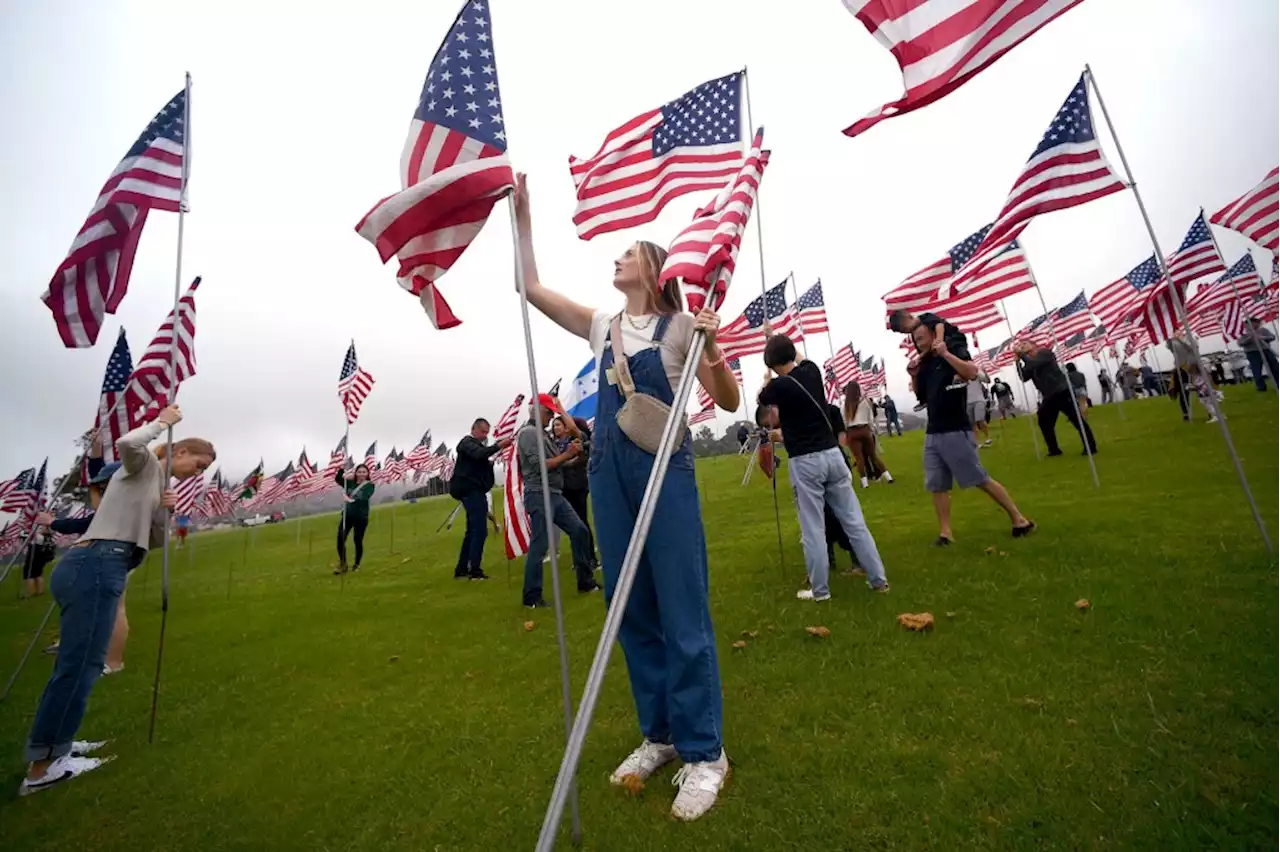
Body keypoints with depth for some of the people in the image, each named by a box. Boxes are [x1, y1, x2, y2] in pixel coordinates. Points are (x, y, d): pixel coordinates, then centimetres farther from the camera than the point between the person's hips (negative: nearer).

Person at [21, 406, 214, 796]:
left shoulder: (157, 485, 22)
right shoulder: (145, 464, -2)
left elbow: (154, 540, 20)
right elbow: (127, 443, -28)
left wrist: (166, 513, 1)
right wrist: (161, 422, -12)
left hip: (95, 567, 10)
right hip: (95, 566, -10)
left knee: (78, 663, 16)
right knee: (79, 665, -6)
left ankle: (53, 746, 26)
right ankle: (42, 767, 2)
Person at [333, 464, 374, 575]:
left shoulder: (369, 485, -4)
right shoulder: (350, 483, 8)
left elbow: (364, 498, -19)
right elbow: (337, 479, -4)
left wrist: (353, 500, -35)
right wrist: (342, 468, -18)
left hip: (361, 517, -3)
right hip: (347, 515, 3)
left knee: (358, 541, 6)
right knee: (340, 539, -7)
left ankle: (357, 565, 25)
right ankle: (343, 564, 9)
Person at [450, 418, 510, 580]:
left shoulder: (477, 445, 25)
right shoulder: (467, 442, -4)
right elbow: (479, 454, -27)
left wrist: (492, 461, 0)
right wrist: (498, 446, -34)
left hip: (474, 491, 10)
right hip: (471, 491, -10)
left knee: (472, 531, 12)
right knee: (480, 531, -13)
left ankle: (461, 569, 17)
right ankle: (475, 570, -12)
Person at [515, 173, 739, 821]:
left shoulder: (680, 325, 3)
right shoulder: (601, 326, 16)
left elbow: (728, 403, -1)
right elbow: (531, 286, 15)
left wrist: (713, 348, -17)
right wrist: (522, 212, 13)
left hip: (665, 466, -5)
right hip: (609, 471, 5)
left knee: (683, 611, -1)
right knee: (631, 609, 11)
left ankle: (704, 752, 16)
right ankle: (660, 734, 29)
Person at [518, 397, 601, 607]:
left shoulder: (544, 435, 18)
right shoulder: (528, 433, -9)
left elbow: (556, 463, 17)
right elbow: (540, 466, -19)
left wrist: (573, 454, 3)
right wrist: (567, 454, -14)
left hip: (556, 495, 10)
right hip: (539, 496, -10)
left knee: (579, 530, 11)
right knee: (539, 546, -6)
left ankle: (585, 581, 22)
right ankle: (532, 597, 5)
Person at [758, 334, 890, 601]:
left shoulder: (778, 386, -10)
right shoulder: (812, 370, 5)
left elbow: (760, 400, 14)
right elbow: (799, 360, 31)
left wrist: (767, 380, 32)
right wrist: (780, 339, 44)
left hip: (804, 462, -5)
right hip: (832, 454, 6)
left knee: (812, 529, 3)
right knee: (855, 521, 10)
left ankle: (819, 589, 12)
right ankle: (878, 579, 19)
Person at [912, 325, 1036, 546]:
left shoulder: (953, 355, -5)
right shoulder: (925, 364, 12)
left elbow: (973, 372, -26)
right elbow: (919, 393, 22)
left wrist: (945, 353, -26)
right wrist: (914, 374, 6)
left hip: (956, 431, -6)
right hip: (932, 434, 7)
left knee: (981, 480, -3)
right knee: (937, 485, 4)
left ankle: (1019, 519, 12)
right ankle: (945, 532, 9)